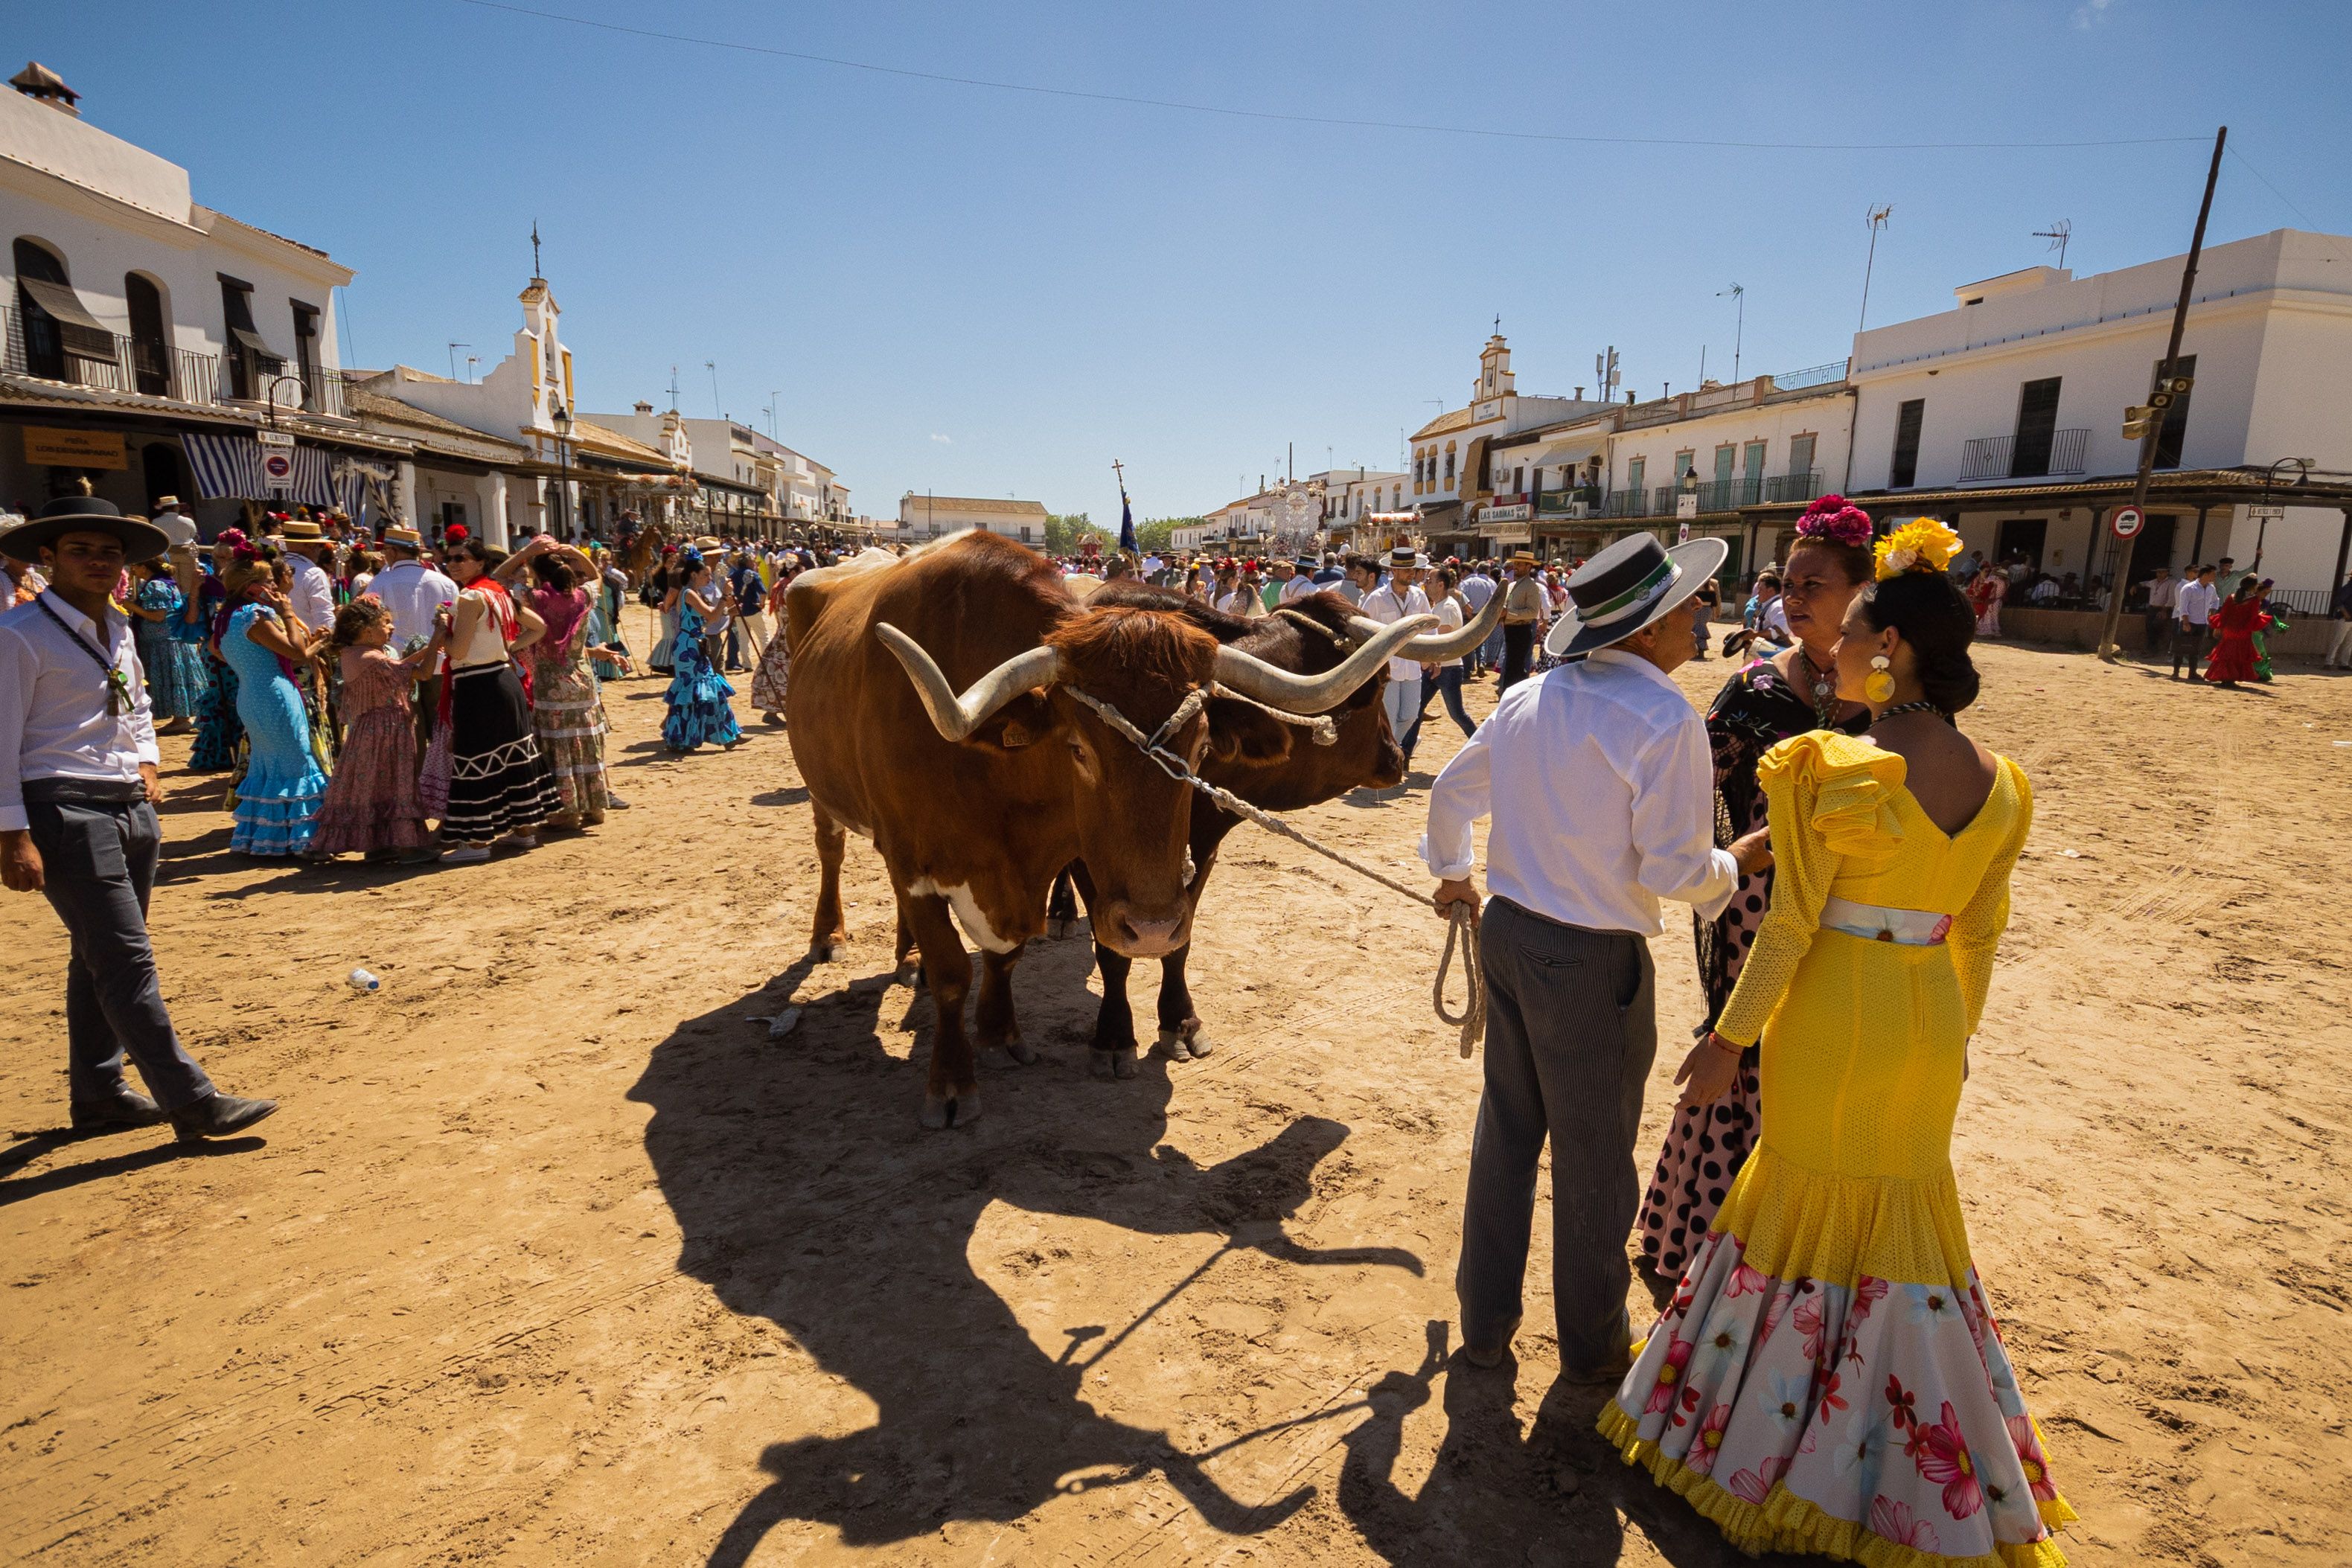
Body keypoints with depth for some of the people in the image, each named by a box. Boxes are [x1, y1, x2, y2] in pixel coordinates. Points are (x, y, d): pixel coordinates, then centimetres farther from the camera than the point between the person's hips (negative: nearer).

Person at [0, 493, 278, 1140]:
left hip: (131, 806, 8)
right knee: (127, 960, -9)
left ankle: (97, 1095, 26)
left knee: (99, 959, 15)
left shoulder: (118, 630, 15)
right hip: (65, 812, -8)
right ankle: (195, 1104, -8)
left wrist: (146, 763, 12)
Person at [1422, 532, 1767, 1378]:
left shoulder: (1528, 698, 3)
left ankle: (1484, 1325, 35)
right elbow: (1672, 869, -17)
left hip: (1507, 931, 7)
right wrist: (1735, 862, 5)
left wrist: (1452, 873, 30)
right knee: (1593, 1158, 13)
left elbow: (1450, 790, 13)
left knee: (1506, 1133, 20)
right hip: (1595, 961, -6)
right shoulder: (1665, 719, -18)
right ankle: (1591, 1345, 34)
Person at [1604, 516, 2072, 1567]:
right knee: (1905, 1222, 22)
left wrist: (1729, 1037, -9)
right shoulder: (1997, 785, 0)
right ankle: (1934, 1482, 39)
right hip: (1930, 1019, 6)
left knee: (1809, 1203, 13)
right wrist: (1954, 1036, 21)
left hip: (1829, 1017, -5)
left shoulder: (1830, 771, -20)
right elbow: (1978, 937, 7)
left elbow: (1789, 927, -18)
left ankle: (1772, 1448, 34)